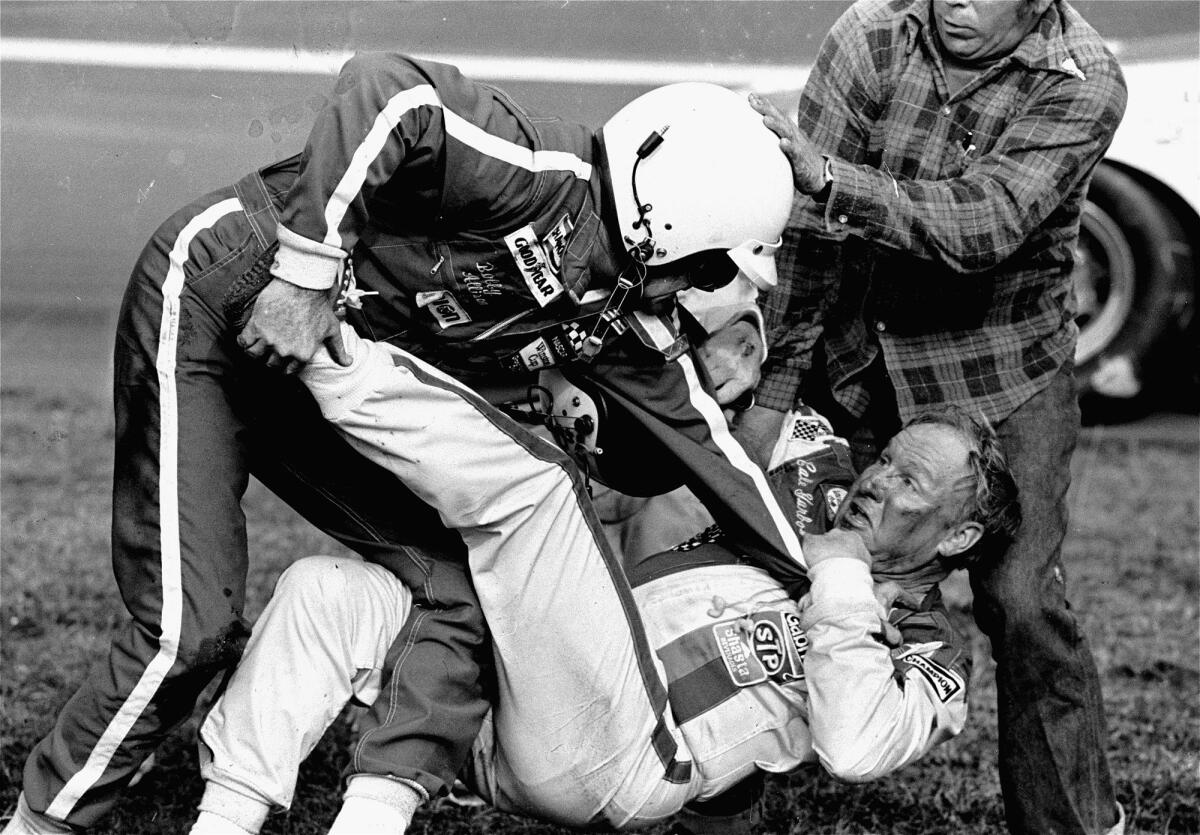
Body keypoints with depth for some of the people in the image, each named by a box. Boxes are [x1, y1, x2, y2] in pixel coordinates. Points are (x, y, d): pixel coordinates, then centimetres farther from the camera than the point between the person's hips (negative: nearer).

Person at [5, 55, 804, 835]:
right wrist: (309, 274, -32)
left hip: (319, 380, 9)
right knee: (190, 629, -14)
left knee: (460, 585, -4)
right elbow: (386, 91, -35)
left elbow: (707, 441, 11)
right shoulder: (547, 176, -25)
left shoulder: (623, 317, 2)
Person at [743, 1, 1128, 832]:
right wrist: (773, 387, -18)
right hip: (858, 359, 2)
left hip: (1000, 372, -2)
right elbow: (807, 230, -15)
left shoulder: (1082, 82, -18)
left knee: (1021, 599, -10)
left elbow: (985, 223, -32)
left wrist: (828, 178, -42)